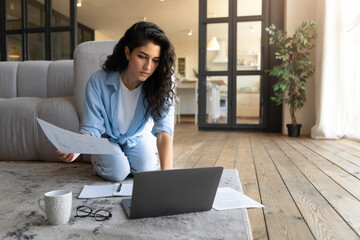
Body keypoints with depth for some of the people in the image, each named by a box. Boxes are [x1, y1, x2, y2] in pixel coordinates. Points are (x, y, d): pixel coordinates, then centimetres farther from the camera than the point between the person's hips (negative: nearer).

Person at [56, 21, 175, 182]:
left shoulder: (159, 86, -25)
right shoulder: (98, 81, -27)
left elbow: (164, 131, -35)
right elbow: (91, 128, -23)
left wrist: (166, 172, -50)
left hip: (137, 137, 1)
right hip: (107, 137, -1)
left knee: (145, 170, -22)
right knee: (117, 172, -23)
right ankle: (97, 158, 11)